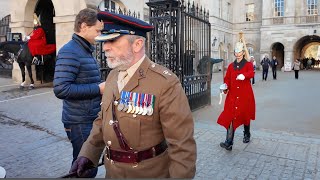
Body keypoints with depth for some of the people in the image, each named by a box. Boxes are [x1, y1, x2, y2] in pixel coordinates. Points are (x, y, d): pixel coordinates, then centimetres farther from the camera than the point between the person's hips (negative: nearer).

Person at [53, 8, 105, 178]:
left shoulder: (86, 50, 13)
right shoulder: (70, 52, -16)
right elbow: (61, 89, -25)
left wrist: (102, 86, 5)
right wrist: (98, 88, -21)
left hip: (90, 118, 9)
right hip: (80, 122, -9)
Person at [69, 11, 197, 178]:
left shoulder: (166, 83, -22)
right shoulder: (112, 76, 2)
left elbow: (182, 145, -21)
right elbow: (102, 119, 11)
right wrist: (88, 153, 3)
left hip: (150, 172, -6)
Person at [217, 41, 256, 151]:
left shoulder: (248, 64, 0)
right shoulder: (231, 66, 10)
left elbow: (251, 73, -21)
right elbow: (227, 78, 7)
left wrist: (244, 75, -44)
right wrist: (225, 86, -16)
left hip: (245, 95, -1)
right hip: (233, 95, 2)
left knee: (245, 115, 14)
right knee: (230, 116, -8)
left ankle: (247, 135, 40)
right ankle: (228, 143, -9)